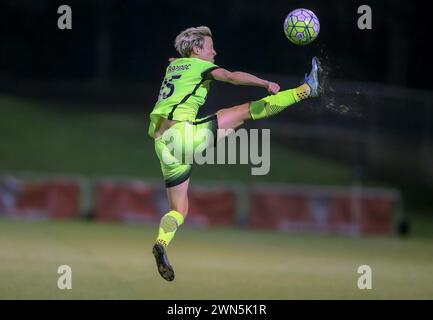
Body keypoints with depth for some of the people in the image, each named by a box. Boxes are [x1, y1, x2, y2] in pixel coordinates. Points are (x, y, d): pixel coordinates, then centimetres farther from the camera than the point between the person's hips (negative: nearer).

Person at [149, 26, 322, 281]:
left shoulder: (173, 66, 25)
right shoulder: (199, 65, 5)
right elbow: (231, 77, -13)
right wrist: (266, 83, -12)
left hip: (162, 143, 7)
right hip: (183, 131, -7)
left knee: (179, 210, 11)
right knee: (247, 111, -2)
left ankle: (161, 244, -16)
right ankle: (308, 89, 2)